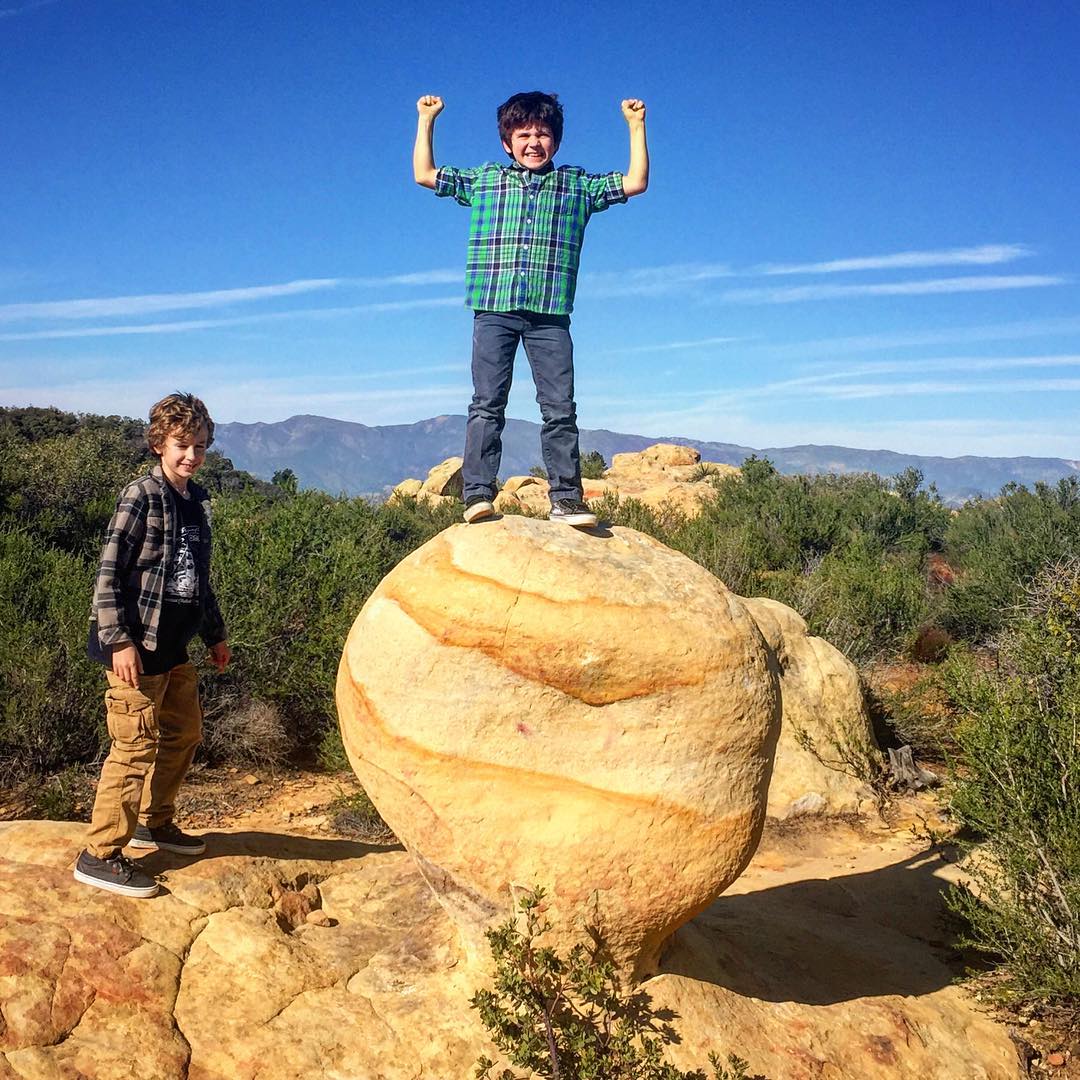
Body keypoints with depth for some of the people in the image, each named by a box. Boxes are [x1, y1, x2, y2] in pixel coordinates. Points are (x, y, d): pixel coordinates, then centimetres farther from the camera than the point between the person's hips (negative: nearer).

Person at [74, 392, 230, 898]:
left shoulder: (196, 501, 11)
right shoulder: (140, 497, -13)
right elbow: (108, 573, -17)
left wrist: (215, 634, 23)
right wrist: (120, 641, -22)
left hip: (174, 646, 9)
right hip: (137, 647, -9)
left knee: (184, 733, 18)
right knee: (135, 747, -6)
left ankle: (153, 822, 36)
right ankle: (99, 855, 4)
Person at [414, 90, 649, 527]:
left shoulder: (579, 184, 16)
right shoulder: (482, 179, 17)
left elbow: (635, 183, 13)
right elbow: (425, 175, 20)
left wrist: (636, 126, 12)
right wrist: (426, 120, 19)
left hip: (550, 315, 0)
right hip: (493, 311, 0)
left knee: (560, 408, -4)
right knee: (487, 404, -6)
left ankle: (566, 497, -3)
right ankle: (478, 494, -7)